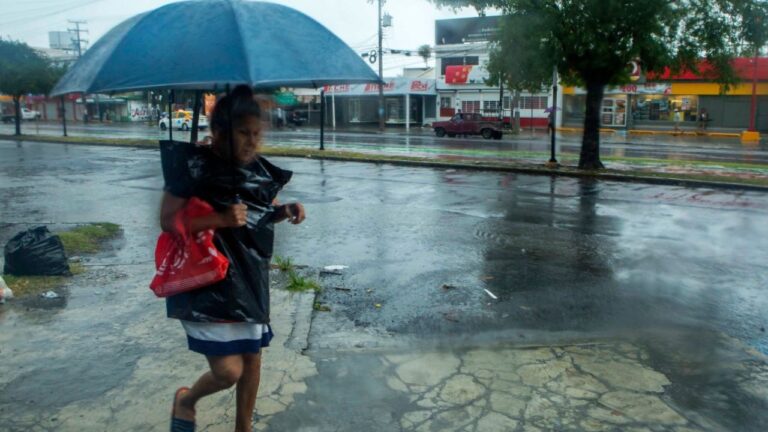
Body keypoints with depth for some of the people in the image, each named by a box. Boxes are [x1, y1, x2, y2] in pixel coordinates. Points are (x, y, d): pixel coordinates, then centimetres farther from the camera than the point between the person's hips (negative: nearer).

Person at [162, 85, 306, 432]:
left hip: (250, 279, 7)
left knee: (252, 358, 16)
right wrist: (221, 219, -29)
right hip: (208, 282, -6)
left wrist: (287, 210, -7)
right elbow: (167, 221, -18)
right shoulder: (195, 169, -17)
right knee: (228, 370, -7)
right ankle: (186, 399, 29)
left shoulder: (257, 168, 1)